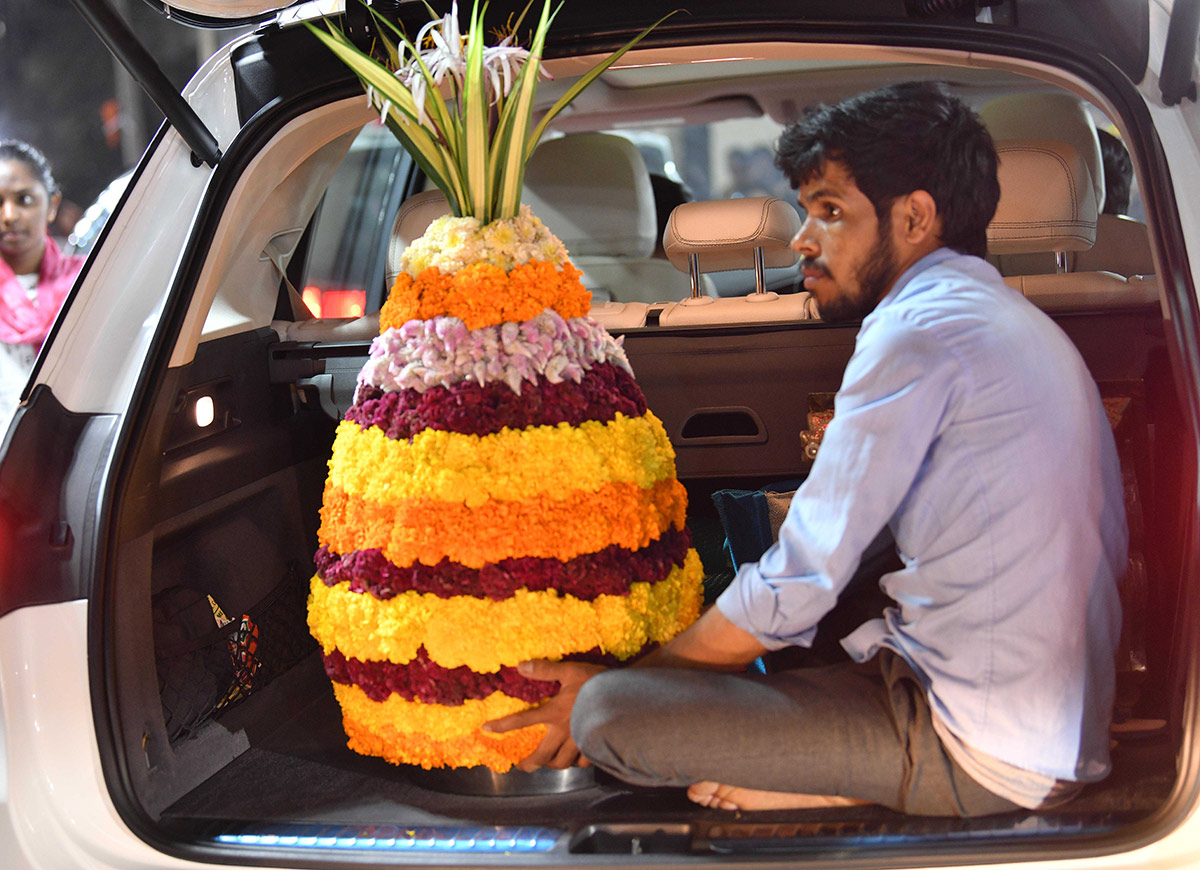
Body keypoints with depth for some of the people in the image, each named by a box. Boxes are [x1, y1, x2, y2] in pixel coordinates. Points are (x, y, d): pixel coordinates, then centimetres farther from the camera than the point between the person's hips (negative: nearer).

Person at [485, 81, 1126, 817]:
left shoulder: (919, 331, -15)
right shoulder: (1017, 322, 15)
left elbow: (794, 590, -14)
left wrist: (614, 686, -1)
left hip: (978, 756, -10)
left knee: (608, 713, -16)